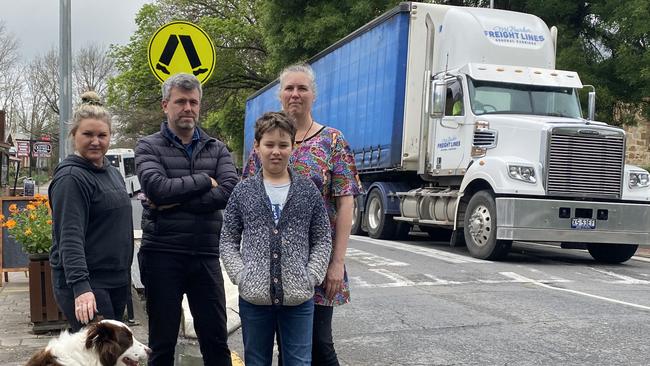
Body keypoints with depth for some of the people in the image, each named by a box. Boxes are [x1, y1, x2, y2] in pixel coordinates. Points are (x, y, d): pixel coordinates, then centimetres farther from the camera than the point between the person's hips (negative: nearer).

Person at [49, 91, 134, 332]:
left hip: (117, 281, 9)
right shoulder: (71, 178, -12)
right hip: (84, 286, -9)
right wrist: (80, 287, -30)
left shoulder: (112, 172, 15)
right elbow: (70, 237, -21)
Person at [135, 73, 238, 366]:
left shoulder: (217, 149, 9)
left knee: (216, 341, 9)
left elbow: (229, 192, -9)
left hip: (206, 256, 2)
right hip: (162, 255, -2)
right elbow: (156, 188, -17)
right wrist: (204, 180, -8)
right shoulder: (148, 147, 2)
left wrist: (174, 202, -14)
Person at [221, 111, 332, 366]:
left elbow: (322, 241, 5)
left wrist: (310, 279, -6)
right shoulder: (243, 192, 3)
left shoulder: (308, 191, 3)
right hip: (254, 297, 1)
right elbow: (228, 241, 6)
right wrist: (242, 277, -6)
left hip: (299, 298, 0)